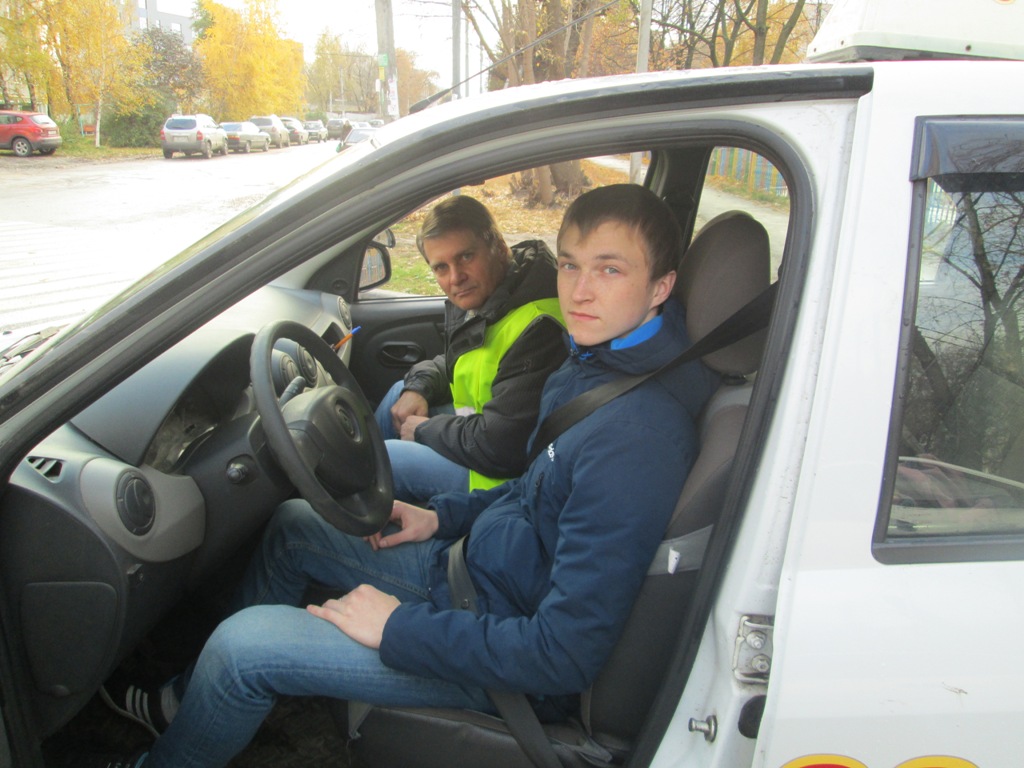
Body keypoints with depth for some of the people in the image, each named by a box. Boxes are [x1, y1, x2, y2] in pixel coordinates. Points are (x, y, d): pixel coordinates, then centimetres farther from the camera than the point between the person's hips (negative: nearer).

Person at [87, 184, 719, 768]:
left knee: (241, 645, -10)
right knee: (292, 524, 17)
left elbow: (566, 657, -31)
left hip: (506, 665, -9)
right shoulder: (597, 361, -2)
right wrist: (443, 516, 6)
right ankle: (201, 698, 35)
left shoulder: (636, 435, -32)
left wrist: (400, 628, -22)